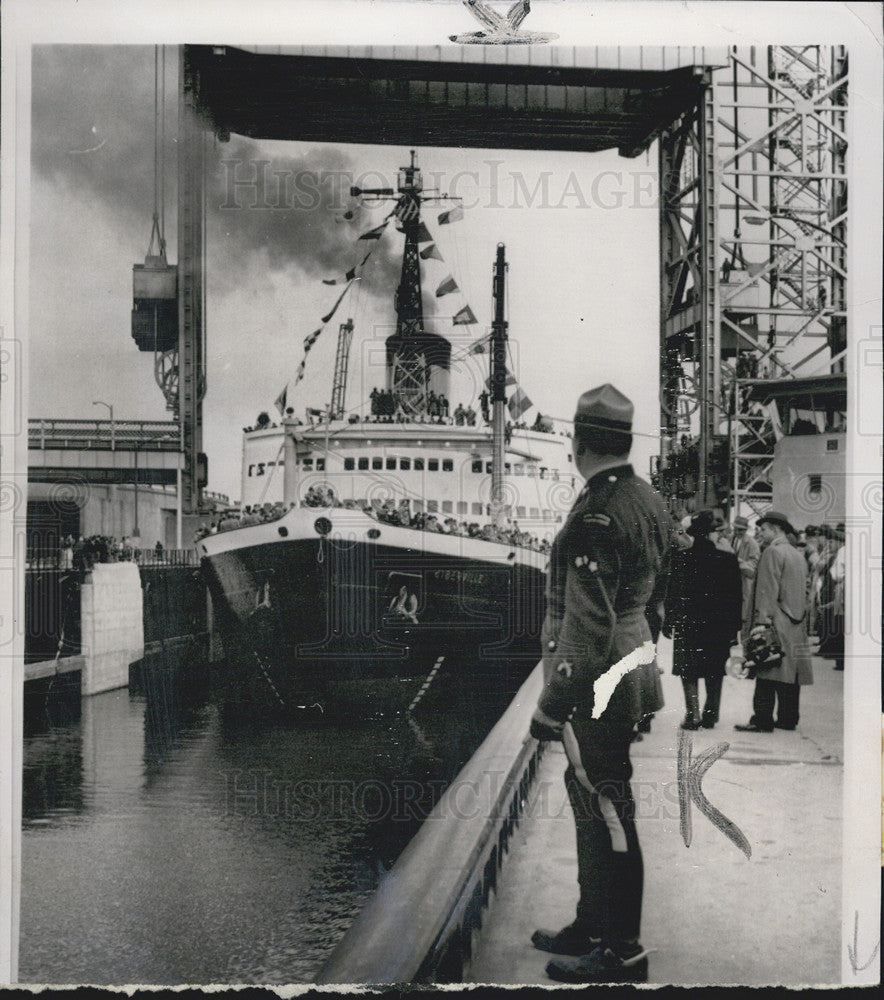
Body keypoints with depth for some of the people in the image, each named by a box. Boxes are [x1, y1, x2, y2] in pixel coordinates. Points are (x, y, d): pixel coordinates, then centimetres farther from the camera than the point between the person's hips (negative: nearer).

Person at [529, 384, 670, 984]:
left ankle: (621, 952, 9)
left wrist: (553, 704, -19)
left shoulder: (597, 513, -20)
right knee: (594, 802, 19)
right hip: (634, 666, 10)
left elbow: (588, 623, -23)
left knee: (604, 811, -1)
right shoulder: (648, 500, 10)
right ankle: (592, 927, 32)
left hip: (596, 682, -10)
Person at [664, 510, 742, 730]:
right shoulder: (728, 559, -4)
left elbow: (673, 594, -4)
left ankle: (693, 714, -2)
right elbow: (737, 596, 0)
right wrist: (735, 626, 7)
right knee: (715, 673, 13)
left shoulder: (682, 559, -7)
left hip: (688, 624, -1)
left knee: (689, 672, 6)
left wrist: (669, 623, 2)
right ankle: (710, 714, 15)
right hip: (719, 627, 1)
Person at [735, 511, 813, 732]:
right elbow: (805, 591, 20)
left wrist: (761, 621, -16)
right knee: (790, 673, 9)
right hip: (796, 624, 9)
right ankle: (788, 718, 12)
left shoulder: (772, 552, -8)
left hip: (776, 622, -9)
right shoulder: (798, 556, 17)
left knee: (767, 673, -9)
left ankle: (763, 720, -10)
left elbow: (768, 590, -14)